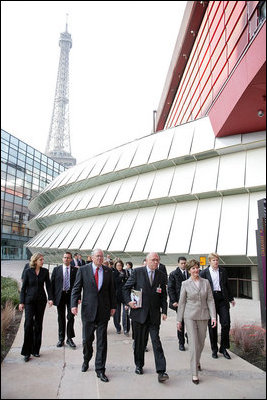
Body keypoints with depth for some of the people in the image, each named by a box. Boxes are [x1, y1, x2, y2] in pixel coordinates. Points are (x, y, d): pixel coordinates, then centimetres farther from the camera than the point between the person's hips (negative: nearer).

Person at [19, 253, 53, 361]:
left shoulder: (45, 271, 1)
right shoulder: (28, 271, -4)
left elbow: (48, 286, 3)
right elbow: (23, 288, 0)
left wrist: (50, 298, -7)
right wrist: (21, 302, -2)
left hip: (41, 300, 2)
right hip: (29, 300, -2)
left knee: (38, 325, 8)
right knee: (28, 324, -8)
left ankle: (35, 350, 20)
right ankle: (27, 352, 3)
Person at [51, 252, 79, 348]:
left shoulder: (75, 270, 1)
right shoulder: (56, 269, 3)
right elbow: (52, 284, 3)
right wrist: (52, 297, -3)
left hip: (71, 295, -1)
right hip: (60, 296, 1)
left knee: (71, 317, 2)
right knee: (61, 318, 11)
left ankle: (69, 338, 17)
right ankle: (61, 339, 23)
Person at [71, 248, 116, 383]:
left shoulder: (108, 271, 4)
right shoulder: (83, 270, -1)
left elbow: (111, 290, 9)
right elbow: (76, 288, -1)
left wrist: (113, 306, 7)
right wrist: (74, 304, -12)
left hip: (103, 311, 1)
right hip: (88, 309, -1)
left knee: (102, 341, 6)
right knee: (87, 339, 12)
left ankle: (100, 370, 19)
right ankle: (86, 360, 40)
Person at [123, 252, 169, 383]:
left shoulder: (161, 275, 5)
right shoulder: (137, 272, -3)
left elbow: (163, 295, 8)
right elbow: (126, 287, 3)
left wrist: (164, 311, 1)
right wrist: (128, 301, -10)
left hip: (154, 314, 1)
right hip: (139, 313, -1)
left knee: (156, 341, -3)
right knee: (139, 341, 12)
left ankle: (161, 371, 2)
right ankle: (139, 365, 31)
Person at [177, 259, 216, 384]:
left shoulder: (206, 282, 2)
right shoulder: (185, 284, -4)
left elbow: (210, 300, 3)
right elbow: (182, 302, 0)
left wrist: (213, 316, -6)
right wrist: (179, 320, 2)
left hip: (203, 316, 3)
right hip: (190, 316, -3)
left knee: (201, 342, 15)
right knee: (193, 343, -6)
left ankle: (197, 361, 42)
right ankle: (194, 373, 4)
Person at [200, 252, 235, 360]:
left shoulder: (223, 271, 9)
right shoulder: (204, 272, 0)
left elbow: (227, 285, 18)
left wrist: (231, 298, 21)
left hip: (223, 299, 2)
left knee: (226, 323, -3)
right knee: (212, 326, 5)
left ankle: (223, 348, 15)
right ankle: (214, 349, 19)